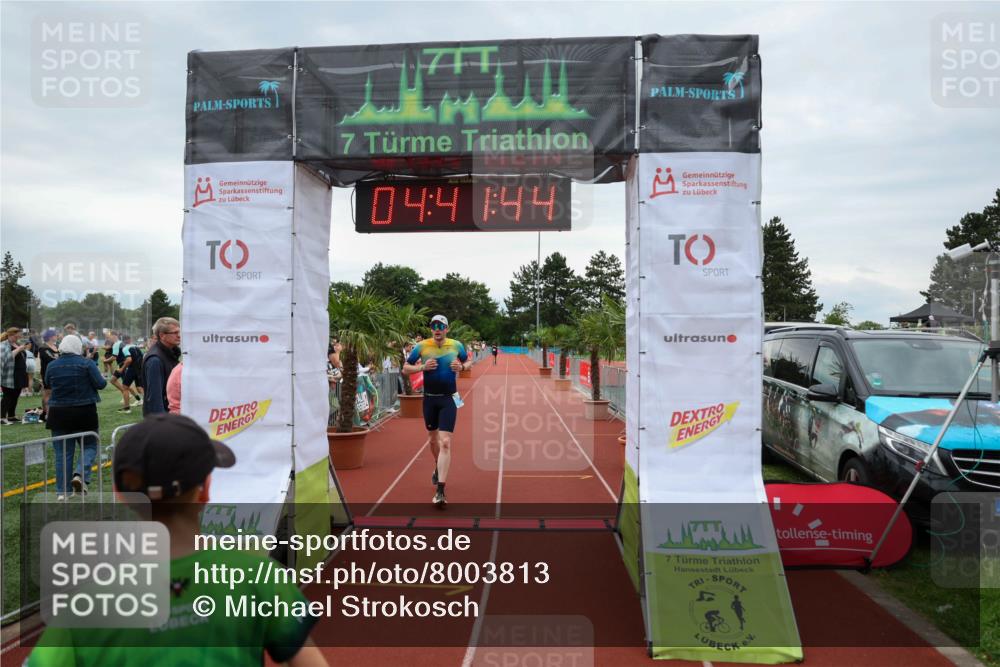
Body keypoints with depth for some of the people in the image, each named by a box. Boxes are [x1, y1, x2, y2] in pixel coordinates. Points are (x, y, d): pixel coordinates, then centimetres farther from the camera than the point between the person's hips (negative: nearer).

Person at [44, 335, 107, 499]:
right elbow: (100, 384, -10)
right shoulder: (87, 363, -9)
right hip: (84, 413, -3)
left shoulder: (52, 366, 2)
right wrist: (104, 379, 11)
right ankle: (81, 476, -13)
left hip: (59, 414, 3)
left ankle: (62, 492, 10)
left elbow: (48, 384, 15)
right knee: (89, 446, 11)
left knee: (63, 453, 8)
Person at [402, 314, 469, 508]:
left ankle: (440, 491, -14)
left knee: (445, 442, -13)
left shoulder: (456, 346, -4)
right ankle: (438, 468, 51)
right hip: (429, 399, 2)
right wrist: (423, 367, -17)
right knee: (433, 439, 19)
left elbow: (469, 362, 13)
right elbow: (405, 369, 1)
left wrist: (461, 367, -10)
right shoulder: (422, 346, -5)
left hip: (449, 399, -2)